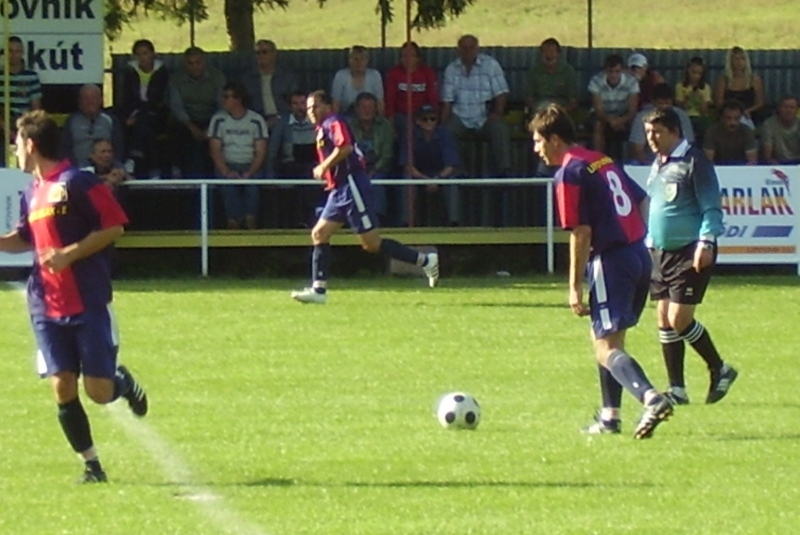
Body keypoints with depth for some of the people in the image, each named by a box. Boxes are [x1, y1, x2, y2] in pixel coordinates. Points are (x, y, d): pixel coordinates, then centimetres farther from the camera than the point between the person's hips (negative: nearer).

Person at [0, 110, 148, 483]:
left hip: (89, 304, -6)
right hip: (47, 308, 6)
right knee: (62, 389, -3)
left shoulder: (77, 183, -10)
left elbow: (114, 227, -12)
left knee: (99, 392, -6)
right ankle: (91, 464, 7)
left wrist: (69, 253, -17)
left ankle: (123, 382, 29)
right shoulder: (31, 193, 13)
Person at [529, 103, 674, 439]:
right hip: (639, 255, 9)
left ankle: (652, 399, -32)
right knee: (606, 337, 21)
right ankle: (610, 417, 24)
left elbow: (581, 233, -15)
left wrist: (575, 287, -11)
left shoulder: (569, 174, -10)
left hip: (611, 260, -9)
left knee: (607, 348, -11)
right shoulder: (602, 160, 15)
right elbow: (641, 200, 21)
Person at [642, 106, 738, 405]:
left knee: (679, 319, -11)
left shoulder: (694, 162, -10)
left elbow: (711, 208, -13)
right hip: (661, 253, 8)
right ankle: (677, 390, 10)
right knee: (665, 321, 4)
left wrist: (706, 243, -23)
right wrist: (649, 244, 19)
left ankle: (719, 370, 8)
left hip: (691, 254, -8)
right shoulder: (657, 164, 15)